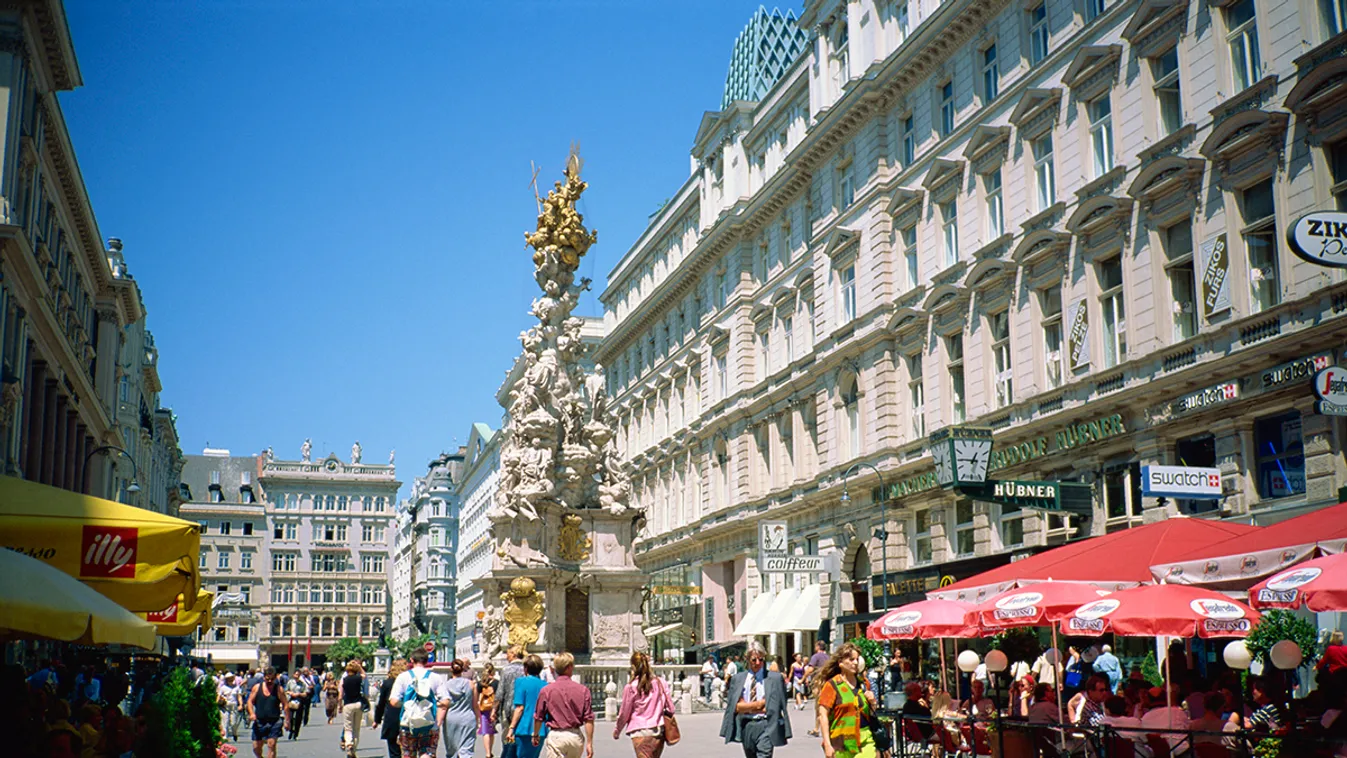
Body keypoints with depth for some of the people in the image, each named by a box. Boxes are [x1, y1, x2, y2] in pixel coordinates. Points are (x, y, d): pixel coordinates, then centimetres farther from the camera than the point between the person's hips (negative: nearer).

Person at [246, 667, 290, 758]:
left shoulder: (279, 689, -1)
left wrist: (287, 720, -5)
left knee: (271, 744, -13)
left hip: (274, 722, -2)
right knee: (256, 746, 8)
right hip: (259, 721, 2)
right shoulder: (257, 688, 4)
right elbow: (250, 701, 6)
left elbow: (285, 705, 1)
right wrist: (251, 713, -13)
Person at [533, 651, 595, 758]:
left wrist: (535, 735, 23)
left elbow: (538, 718, 5)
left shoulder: (546, 690, -3)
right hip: (576, 736, 2)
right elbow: (589, 719, -4)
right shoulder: (583, 689, -2)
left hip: (556, 736, -2)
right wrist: (589, 743, 1)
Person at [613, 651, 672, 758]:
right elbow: (670, 708, 4)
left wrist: (616, 731, 15)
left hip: (640, 734, -4)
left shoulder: (630, 687, -8)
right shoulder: (660, 683, 2)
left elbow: (624, 714, -1)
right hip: (659, 732, 4)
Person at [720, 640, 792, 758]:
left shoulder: (775, 679, -1)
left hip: (766, 726, -4)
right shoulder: (738, 679, 7)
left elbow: (774, 707, -5)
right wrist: (759, 704, -9)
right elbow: (736, 706, 0)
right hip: (746, 726, 4)